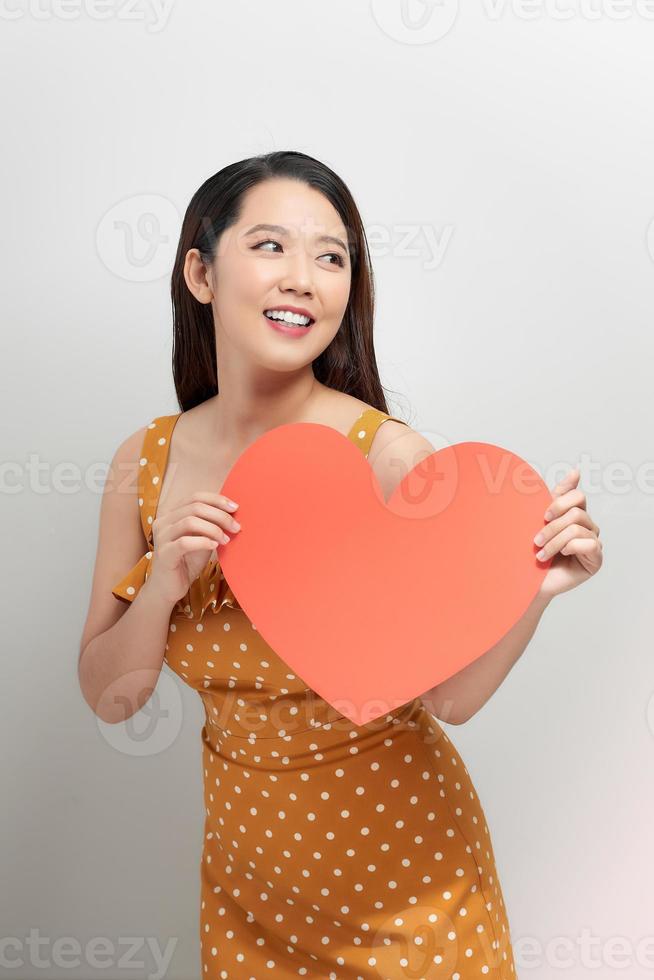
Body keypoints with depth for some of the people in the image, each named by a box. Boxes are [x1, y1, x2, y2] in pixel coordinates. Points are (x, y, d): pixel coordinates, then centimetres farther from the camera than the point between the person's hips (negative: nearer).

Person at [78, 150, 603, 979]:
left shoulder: (390, 456, -21)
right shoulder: (145, 464, -10)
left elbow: (447, 695, -15)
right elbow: (109, 697, -5)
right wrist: (164, 585, -22)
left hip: (398, 864, -3)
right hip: (244, 856, 3)